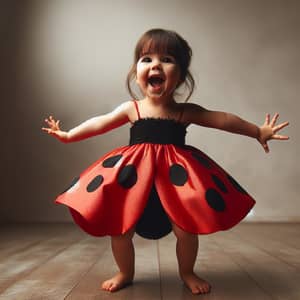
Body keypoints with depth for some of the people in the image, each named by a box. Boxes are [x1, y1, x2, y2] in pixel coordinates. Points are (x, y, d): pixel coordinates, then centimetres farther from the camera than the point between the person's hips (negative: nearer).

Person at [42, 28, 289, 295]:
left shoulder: (186, 112, -1)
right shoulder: (131, 109, 0)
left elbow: (223, 120, 5)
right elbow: (100, 123, 9)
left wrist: (258, 132, 10)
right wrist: (68, 135, 13)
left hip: (176, 176, 0)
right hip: (133, 178, 1)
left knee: (186, 231, -2)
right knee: (119, 230, 1)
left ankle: (187, 273, 30)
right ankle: (126, 273, 29)